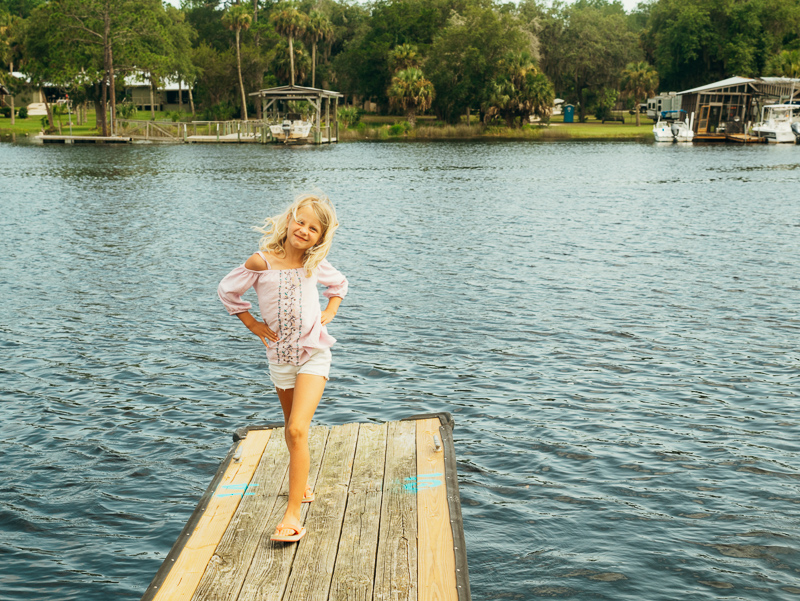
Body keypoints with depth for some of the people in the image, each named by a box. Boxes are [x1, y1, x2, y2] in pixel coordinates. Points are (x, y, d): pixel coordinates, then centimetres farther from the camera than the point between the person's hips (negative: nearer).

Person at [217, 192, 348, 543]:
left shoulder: (316, 264, -3)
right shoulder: (262, 262, -11)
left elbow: (339, 284, 20)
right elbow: (227, 290, 3)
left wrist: (329, 312, 5)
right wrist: (252, 324, 0)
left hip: (313, 355, -1)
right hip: (280, 356, 1)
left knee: (297, 429, -16)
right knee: (291, 428, 19)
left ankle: (293, 513, -15)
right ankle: (301, 485, 46)